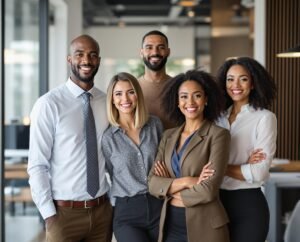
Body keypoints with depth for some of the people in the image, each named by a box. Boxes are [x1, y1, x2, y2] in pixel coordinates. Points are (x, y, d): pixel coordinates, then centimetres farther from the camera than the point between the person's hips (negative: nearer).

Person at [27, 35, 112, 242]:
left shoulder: (108, 102, 4)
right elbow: (37, 166, -10)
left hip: (103, 209, 4)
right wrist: (49, 215, -13)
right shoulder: (49, 104, -11)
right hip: (65, 212, -4)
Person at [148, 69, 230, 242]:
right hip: (170, 224, 5)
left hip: (204, 226, -4)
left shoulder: (218, 135, -9)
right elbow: (153, 183, -2)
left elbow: (208, 190, -17)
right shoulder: (168, 136, 7)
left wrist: (169, 187, -5)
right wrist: (186, 181, -17)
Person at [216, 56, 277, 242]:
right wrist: (244, 166, -14)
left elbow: (259, 172, -15)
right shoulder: (219, 118, 7)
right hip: (217, 201, 5)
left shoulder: (264, 117, -7)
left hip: (248, 204, -4)